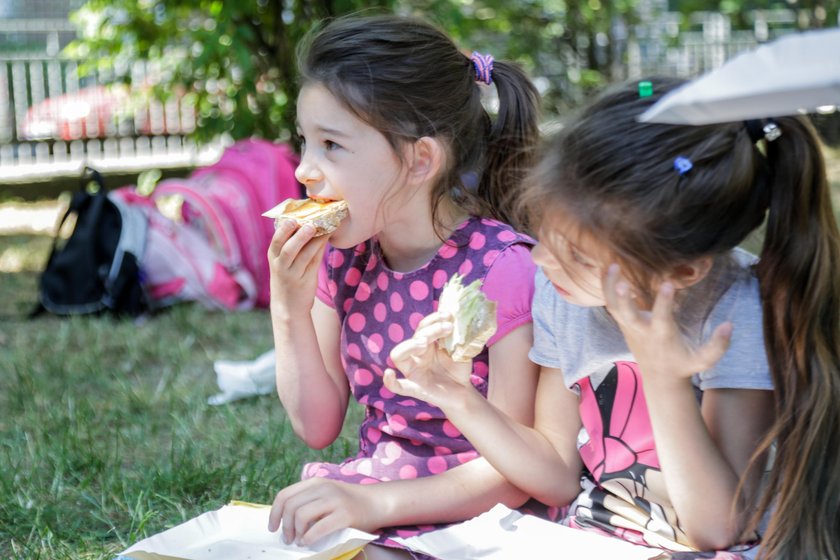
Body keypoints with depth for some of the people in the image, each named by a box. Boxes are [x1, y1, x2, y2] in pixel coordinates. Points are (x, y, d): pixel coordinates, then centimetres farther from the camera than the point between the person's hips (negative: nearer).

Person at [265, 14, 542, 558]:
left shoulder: (503, 268, -18)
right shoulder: (342, 256, 1)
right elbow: (318, 427, 6)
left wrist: (374, 502, -26)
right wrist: (289, 309, -8)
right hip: (363, 493, 6)